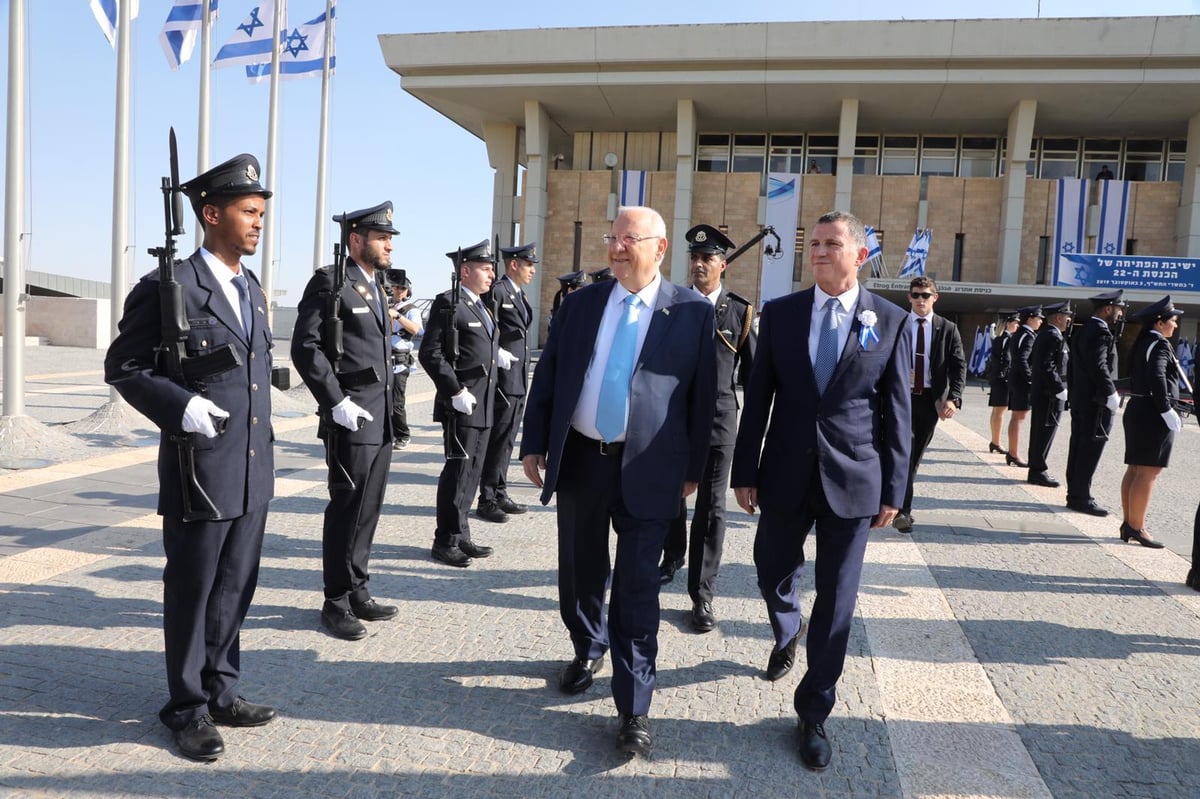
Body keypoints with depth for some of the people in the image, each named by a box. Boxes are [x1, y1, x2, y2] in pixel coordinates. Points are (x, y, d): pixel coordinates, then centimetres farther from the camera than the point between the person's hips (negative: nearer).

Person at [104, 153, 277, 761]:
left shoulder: (252, 289, 13)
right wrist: (180, 405, -21)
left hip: (253, 472, 7)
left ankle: (220, 691, 32)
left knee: (236, 586, 16)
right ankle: (188, 708, 24)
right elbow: (122, 367, -6)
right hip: (199, 472, -7)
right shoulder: (168, 287, -10)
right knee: (192, 591, 8)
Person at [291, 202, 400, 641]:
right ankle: (336, 603, 13)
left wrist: (386, 407, 17)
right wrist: (336, 402, -18)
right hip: (351, 418, -8)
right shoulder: (330, 281, -9)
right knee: (347, 508, -1)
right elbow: (305, 347, -15)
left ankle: (358, 593, 25)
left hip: (381, 418, 8)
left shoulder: (376, 287, 17)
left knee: (368, 508, 13)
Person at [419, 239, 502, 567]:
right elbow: (430, 353, -17)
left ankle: (461, 536, 24)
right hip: (461, 405, -9)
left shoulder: (479, 305, 17)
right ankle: (446, 542, 9)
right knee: (458, 472, -2)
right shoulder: (448, 303, -10)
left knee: (471, 472, 13)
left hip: (483, 406, 9)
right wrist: (456, 392, -20)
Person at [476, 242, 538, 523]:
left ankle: (500, 494, 23)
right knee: (497, 440, -4)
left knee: (506, 440, 14)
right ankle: (487, 500, 4)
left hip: (519, 380, 9)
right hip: (503, 378, -9)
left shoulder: (519, 295, 19)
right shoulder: (497, 291, -11)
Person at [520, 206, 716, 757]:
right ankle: (588, 650, 44)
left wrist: (693, 467, 0)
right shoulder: (580, 304, 7)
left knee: (637, 587, 0)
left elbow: (704, 394, -1)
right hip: (579, 460, 4)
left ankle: (634, 709, 11)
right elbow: (546, 378, 8)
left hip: (646, 469, -4)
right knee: (579, 571, 17)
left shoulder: (693, 313, -3)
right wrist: (535, 444, 3)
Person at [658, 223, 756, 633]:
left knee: (710, 507, 0)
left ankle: (701, 595, 8)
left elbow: (753, 369, 5)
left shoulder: (739, 311, 0)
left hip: (718, 419, -2)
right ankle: (673, 556, 44)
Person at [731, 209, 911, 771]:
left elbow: (897, 412, 1)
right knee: (772, 577, 16)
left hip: (853, 481, -1)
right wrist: (744, 472, 1)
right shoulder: (779, 313, 2)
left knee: (836, 601, 5)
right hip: (786, 476, 2)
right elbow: (757, 399, 3)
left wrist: (893, 489, -1)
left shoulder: (891, 321, -1)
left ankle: (814, 713, 23)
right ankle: (786, 636, 51)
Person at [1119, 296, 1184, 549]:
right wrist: (1166, 408, -19)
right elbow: (1157, 378, -24)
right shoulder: (1160, 344, -12)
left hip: (1137, 410, 9)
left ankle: (1128, 523, 18)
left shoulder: (1142, 343, 14)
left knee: (1134, 470, 12)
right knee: (1148, 472, -6)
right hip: (1154, 414, -9)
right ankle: (1136, 528, -3)